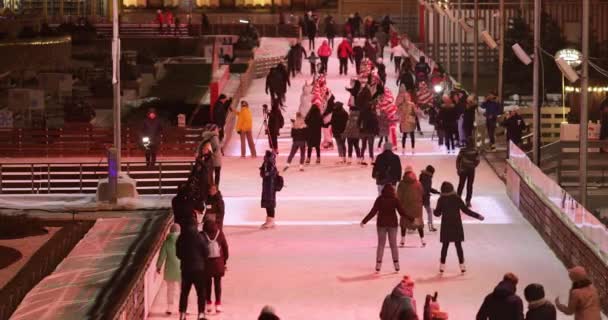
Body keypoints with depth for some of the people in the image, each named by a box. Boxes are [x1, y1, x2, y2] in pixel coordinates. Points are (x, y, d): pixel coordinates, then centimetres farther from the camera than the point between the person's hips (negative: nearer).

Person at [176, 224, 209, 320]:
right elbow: (206, 252, -6)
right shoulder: (198, 237, -13)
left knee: (184, 292, 12)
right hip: (198, 268, -4)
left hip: (185, 268, 4)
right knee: (201, 292, 3)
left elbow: (178, 253, 7)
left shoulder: (180, 238, -2)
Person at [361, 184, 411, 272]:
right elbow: (401, 212, -8)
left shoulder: (380, 199, -7)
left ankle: (378, 265, 3)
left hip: (381, 224, 0)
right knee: (393, 244, 11)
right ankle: (396, 264, 9)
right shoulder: (395, 200, -7)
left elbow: (373, 212, -10)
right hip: (392, 224, 0)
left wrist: (364, 221, -5)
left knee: (381, 244, 8)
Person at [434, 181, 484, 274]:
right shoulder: (457, 198, -6)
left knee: (445, 245, 9)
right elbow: (465, 210, -6)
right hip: (456, 226, 0)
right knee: (458, 245, 7)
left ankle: (442, 266, 8)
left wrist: (434, 210, 24)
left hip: (446, 226, 0)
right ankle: (462, 266, 8)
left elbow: (437, 213, 0)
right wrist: (478, 216, 2)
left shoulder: (441, 200, -5)